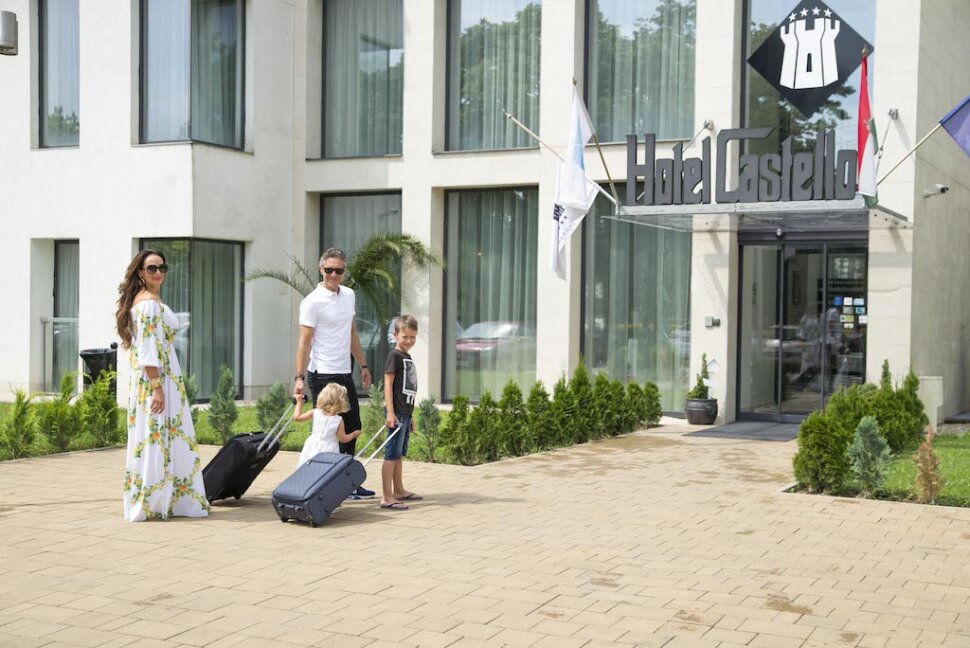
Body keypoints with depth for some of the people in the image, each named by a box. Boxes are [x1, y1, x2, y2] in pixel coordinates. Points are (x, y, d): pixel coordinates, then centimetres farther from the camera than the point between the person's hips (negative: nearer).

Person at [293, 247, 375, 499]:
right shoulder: (312, 302, -12)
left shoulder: (349, 295, 10)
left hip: (345, 374, 8)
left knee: (352, 428, 13)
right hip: (323, 375, -8)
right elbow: (304, 342, -14)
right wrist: (299, 377, -20)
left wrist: (363, 365, 19)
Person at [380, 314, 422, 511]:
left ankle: (399, 491, 28)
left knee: (400, 454, 17)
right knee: (392, 454, -8)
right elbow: (388, 385, -14)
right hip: (396, 412, -9)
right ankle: (387, 497, -8)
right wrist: (390, 412, -21)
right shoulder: (394, 355, -9)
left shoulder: (408, 358, 16)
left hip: (405, 412, 9)